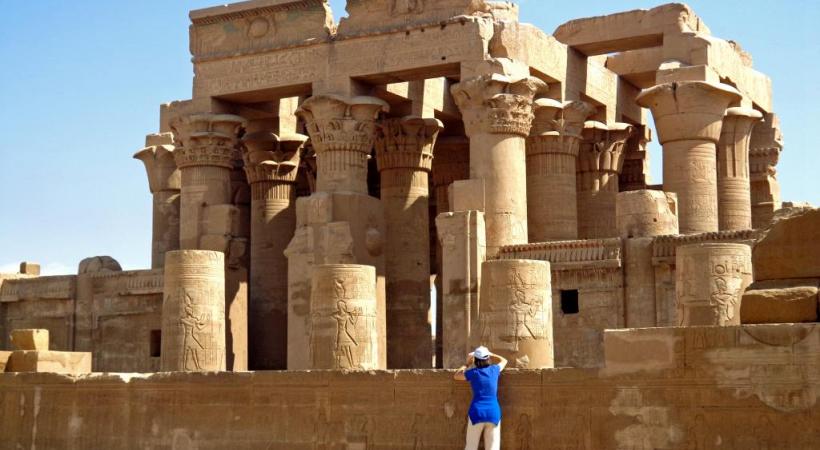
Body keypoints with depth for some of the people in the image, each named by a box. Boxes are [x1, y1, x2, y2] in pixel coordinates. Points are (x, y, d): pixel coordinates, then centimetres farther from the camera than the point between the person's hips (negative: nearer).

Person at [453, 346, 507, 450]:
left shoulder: (473, 372, 1)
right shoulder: (494, 370, 6)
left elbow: (456, 376, 20)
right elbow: (504, 361, 30)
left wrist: (467, 364, 32)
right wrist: (489, 354, 37)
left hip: (477, 413, -1)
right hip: (494, 413, 1)